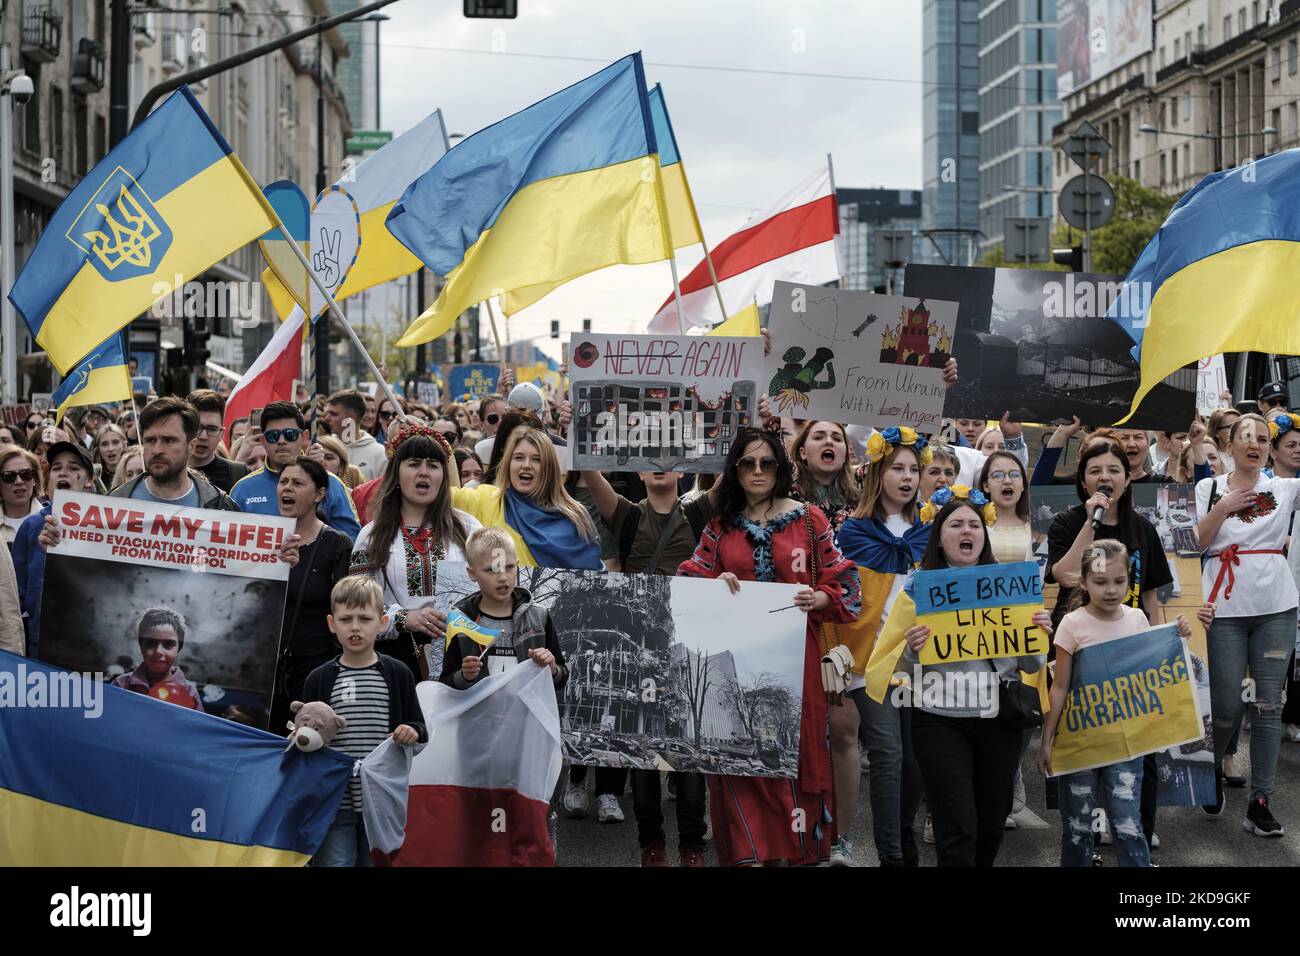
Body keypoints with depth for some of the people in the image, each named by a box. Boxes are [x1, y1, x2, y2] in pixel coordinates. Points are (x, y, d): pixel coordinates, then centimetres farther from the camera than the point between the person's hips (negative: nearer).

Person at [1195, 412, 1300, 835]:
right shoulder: (1210, 487, 7)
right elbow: (1194, 543, 2)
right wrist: (1223, 507, -10)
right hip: (1226, 607, -1)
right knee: (1226, 706, 0)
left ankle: (1260, 801, 6)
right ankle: (1212, 769, 29)